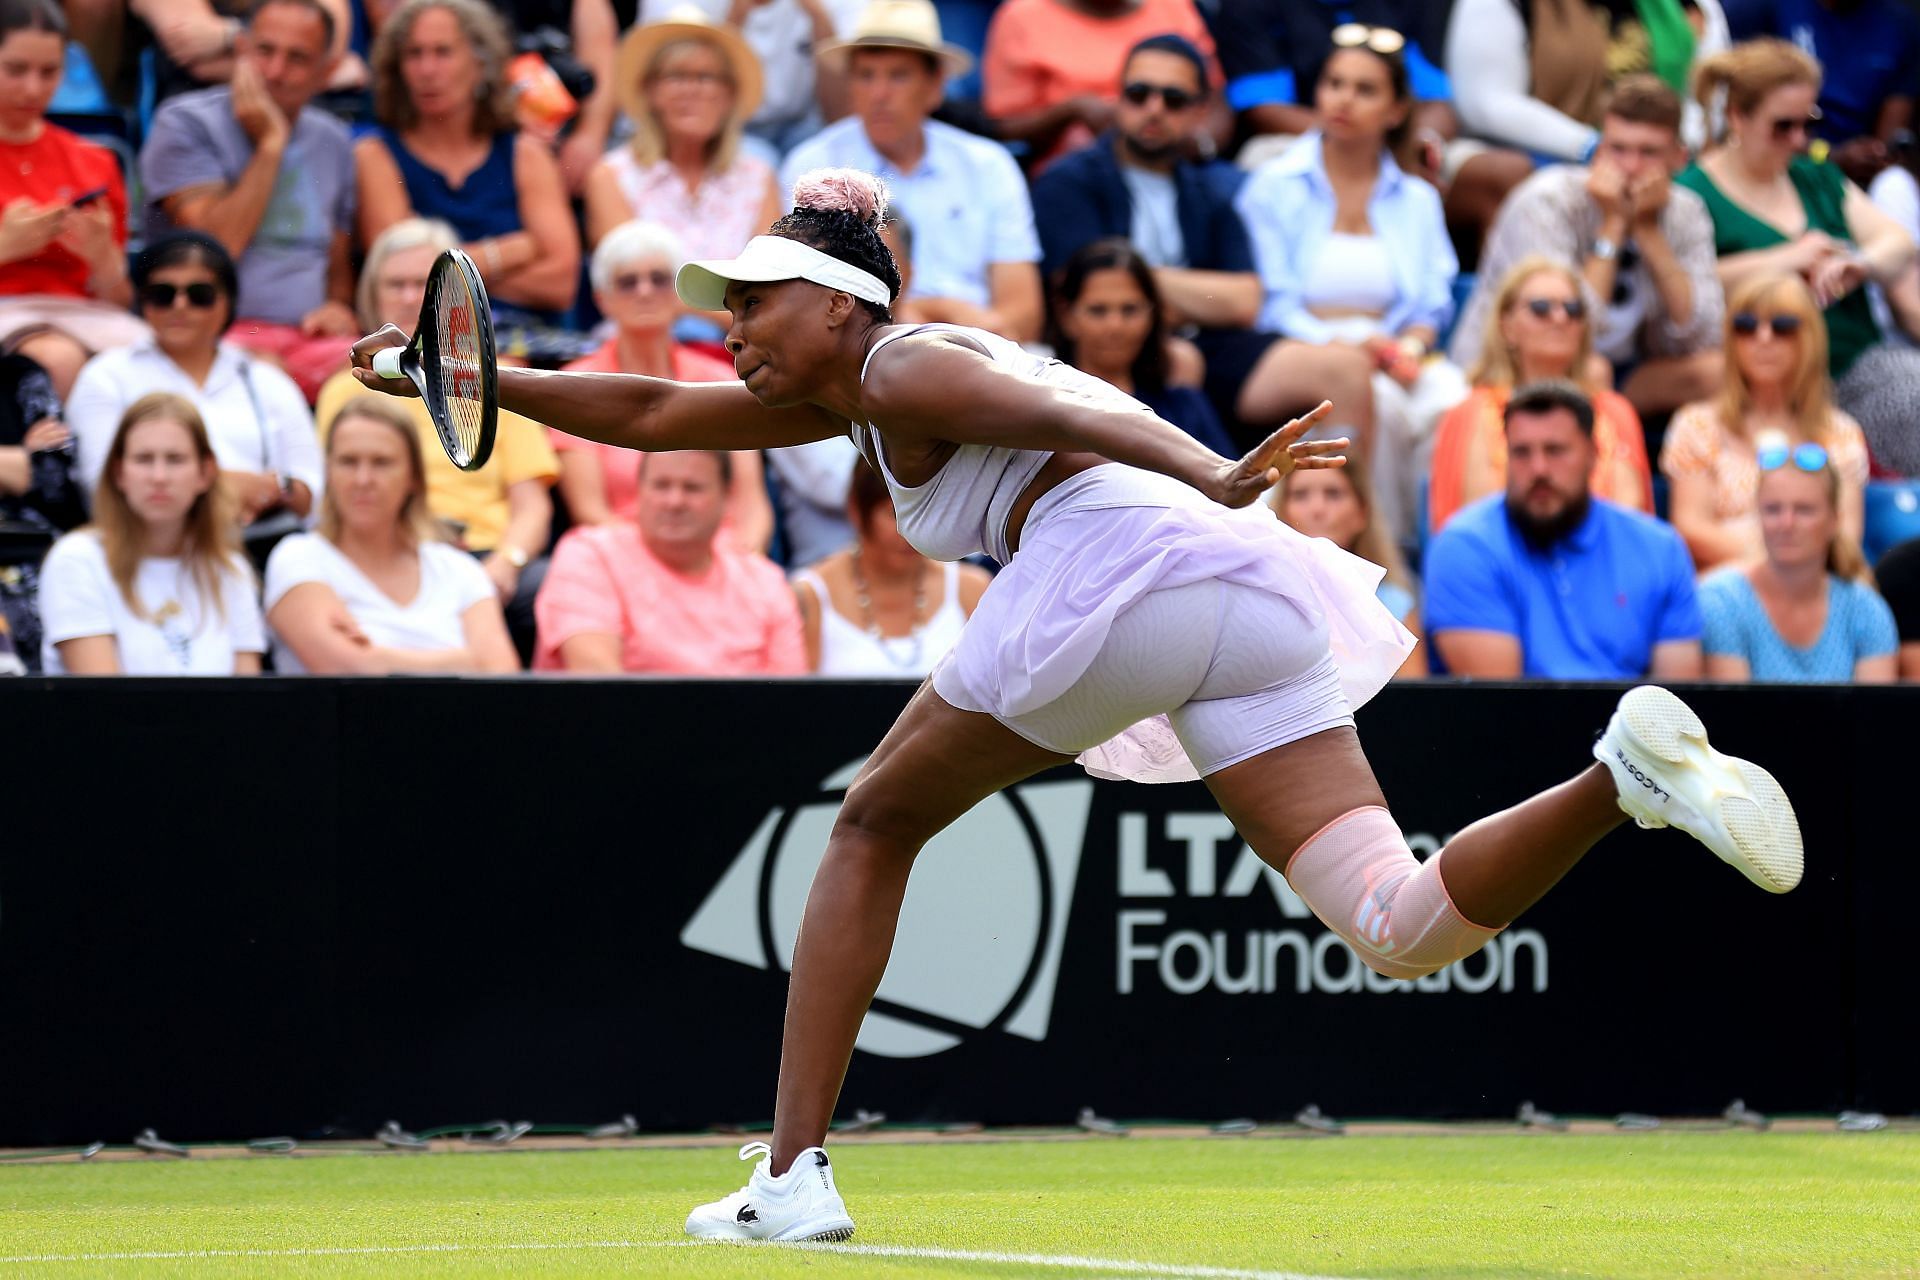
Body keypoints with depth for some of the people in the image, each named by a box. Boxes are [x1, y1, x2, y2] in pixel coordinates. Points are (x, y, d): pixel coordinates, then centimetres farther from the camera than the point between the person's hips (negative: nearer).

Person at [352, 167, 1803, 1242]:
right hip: (1256, 605, 8)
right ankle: (1629, 769, -31)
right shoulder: (848, 397, 35)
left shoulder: (903, 371, 10)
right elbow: (649, 412, 47)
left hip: (1123, 552, -8)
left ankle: (794, 1172, 8)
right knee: (1405, 926, -7)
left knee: (876, 827, 12)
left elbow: (1069, 411, -10)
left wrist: (1211, 476, -28)